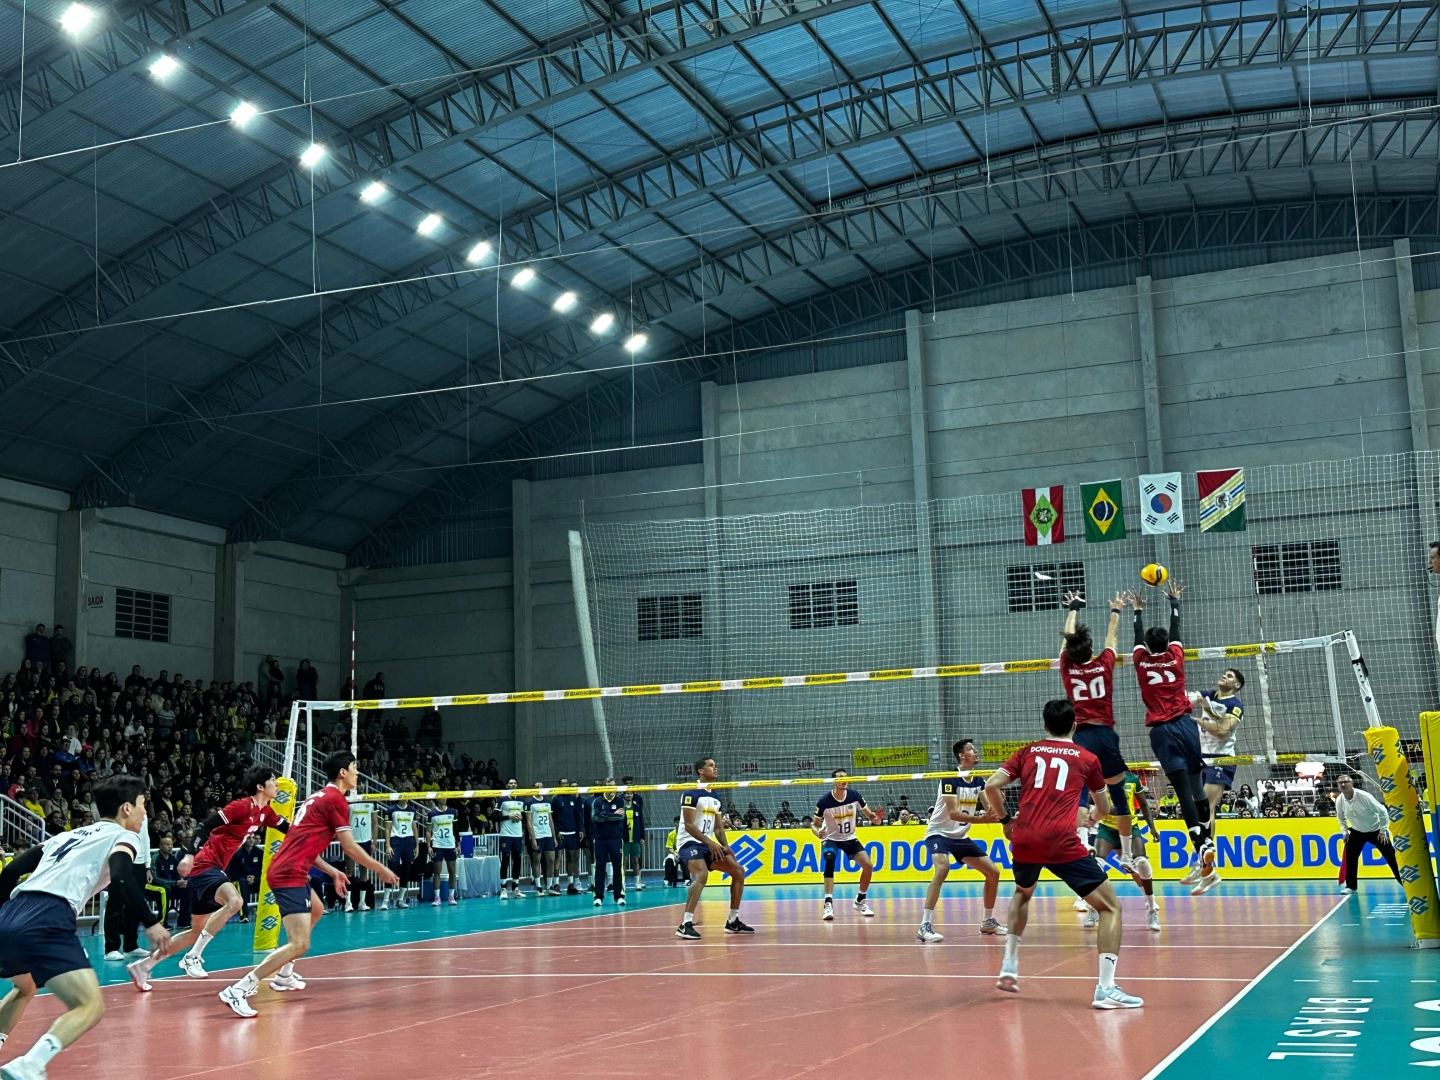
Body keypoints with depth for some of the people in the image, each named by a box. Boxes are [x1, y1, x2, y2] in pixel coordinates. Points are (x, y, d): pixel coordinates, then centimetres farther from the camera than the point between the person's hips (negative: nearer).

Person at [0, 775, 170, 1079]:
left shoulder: (68, 835, 31)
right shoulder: (123, 836, 11)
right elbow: (121, 876, -11)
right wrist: (151, 923, -10)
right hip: (46, 922, -8)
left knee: (25, 988, 36)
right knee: (91, 1006, -6)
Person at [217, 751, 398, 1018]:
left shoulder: (319, 797, 20)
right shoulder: (336, 799, -6)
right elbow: (349, 847, -7)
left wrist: (332, 871, 25)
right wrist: (380, 870, 4)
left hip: (284, 869, 10)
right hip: (290, 875, -10)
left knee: (316, 911, 34)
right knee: (299, 944, -17)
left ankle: (284, 975, 38)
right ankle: (239, 990, -23)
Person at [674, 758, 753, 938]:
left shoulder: (715, 797, 14)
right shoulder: (692, 793, -12)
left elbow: (718, 826, 17)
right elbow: (689, 825, -18)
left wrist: (725, 846, 0)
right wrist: (710, 843, -22)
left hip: (708, 844, 9)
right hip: (690, 842, -9)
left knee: (738, 871, 6)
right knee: (702, 875, -33)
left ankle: (733, 921, 14)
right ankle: (685, 924, -34)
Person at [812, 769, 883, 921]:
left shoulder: (855, 796, -15)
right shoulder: (824, 801, -22)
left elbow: (870, 815, -4)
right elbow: (814, 824, -12)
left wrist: (876, 818, -28)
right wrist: (818, 832, -35)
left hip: (850, 838, 3)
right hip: (830, 839, -3)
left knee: (868, 865, -8)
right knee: (829, 863, -31)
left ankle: (860, 901, 14)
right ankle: (828, 904, -31)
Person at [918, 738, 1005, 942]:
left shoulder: (978, 781, 3)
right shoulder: (950, 778, -19)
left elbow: (990, 808, -3)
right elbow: (953, 813, -27)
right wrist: (981, 819, -37)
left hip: (961, 836, 8)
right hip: (939, 833, -8)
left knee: (993, 872, 5)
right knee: (943, 868, -33)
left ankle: (988, 921, 22)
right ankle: (925, 926, -34)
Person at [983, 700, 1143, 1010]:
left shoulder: (1027, 752, 17)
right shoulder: (1087, 758, 14)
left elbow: (991, 786, 6)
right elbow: (1103, 809, 25)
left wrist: (1005, 819, 21)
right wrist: (1092, 816, 47)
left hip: (1024, 841, 4)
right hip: (1062, 843, -3)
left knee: (1022, 894, 35)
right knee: (1110, 907, 6)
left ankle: (1009, 966, 28)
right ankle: (1106, 988, -8)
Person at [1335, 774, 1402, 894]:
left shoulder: (1364, 796, -31)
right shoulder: (1339, 800, -16)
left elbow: (1382, 811, -20)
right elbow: (1340, 817, 7)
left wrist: (1383, 831, -16)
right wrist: (1345, 831, 1)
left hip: (1375, 830, -4)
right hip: (1357, 831, 4)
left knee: (1391, 856, -6)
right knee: (1350, 856, -6)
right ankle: (1351, 886, 4)